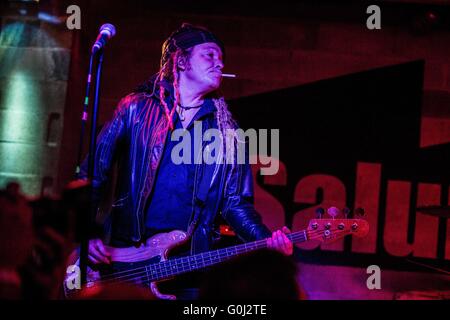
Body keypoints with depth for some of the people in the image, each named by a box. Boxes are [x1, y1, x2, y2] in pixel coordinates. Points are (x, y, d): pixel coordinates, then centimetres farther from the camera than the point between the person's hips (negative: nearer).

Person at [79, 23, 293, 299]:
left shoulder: (226, 131, 10)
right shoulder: (136, 109, 2)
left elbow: (235, 202, 8)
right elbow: (92, 175, 2)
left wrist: (267, 240, -9)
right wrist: (89, 234, -9)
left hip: (191, 261, 2)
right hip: (126, 256, -2)